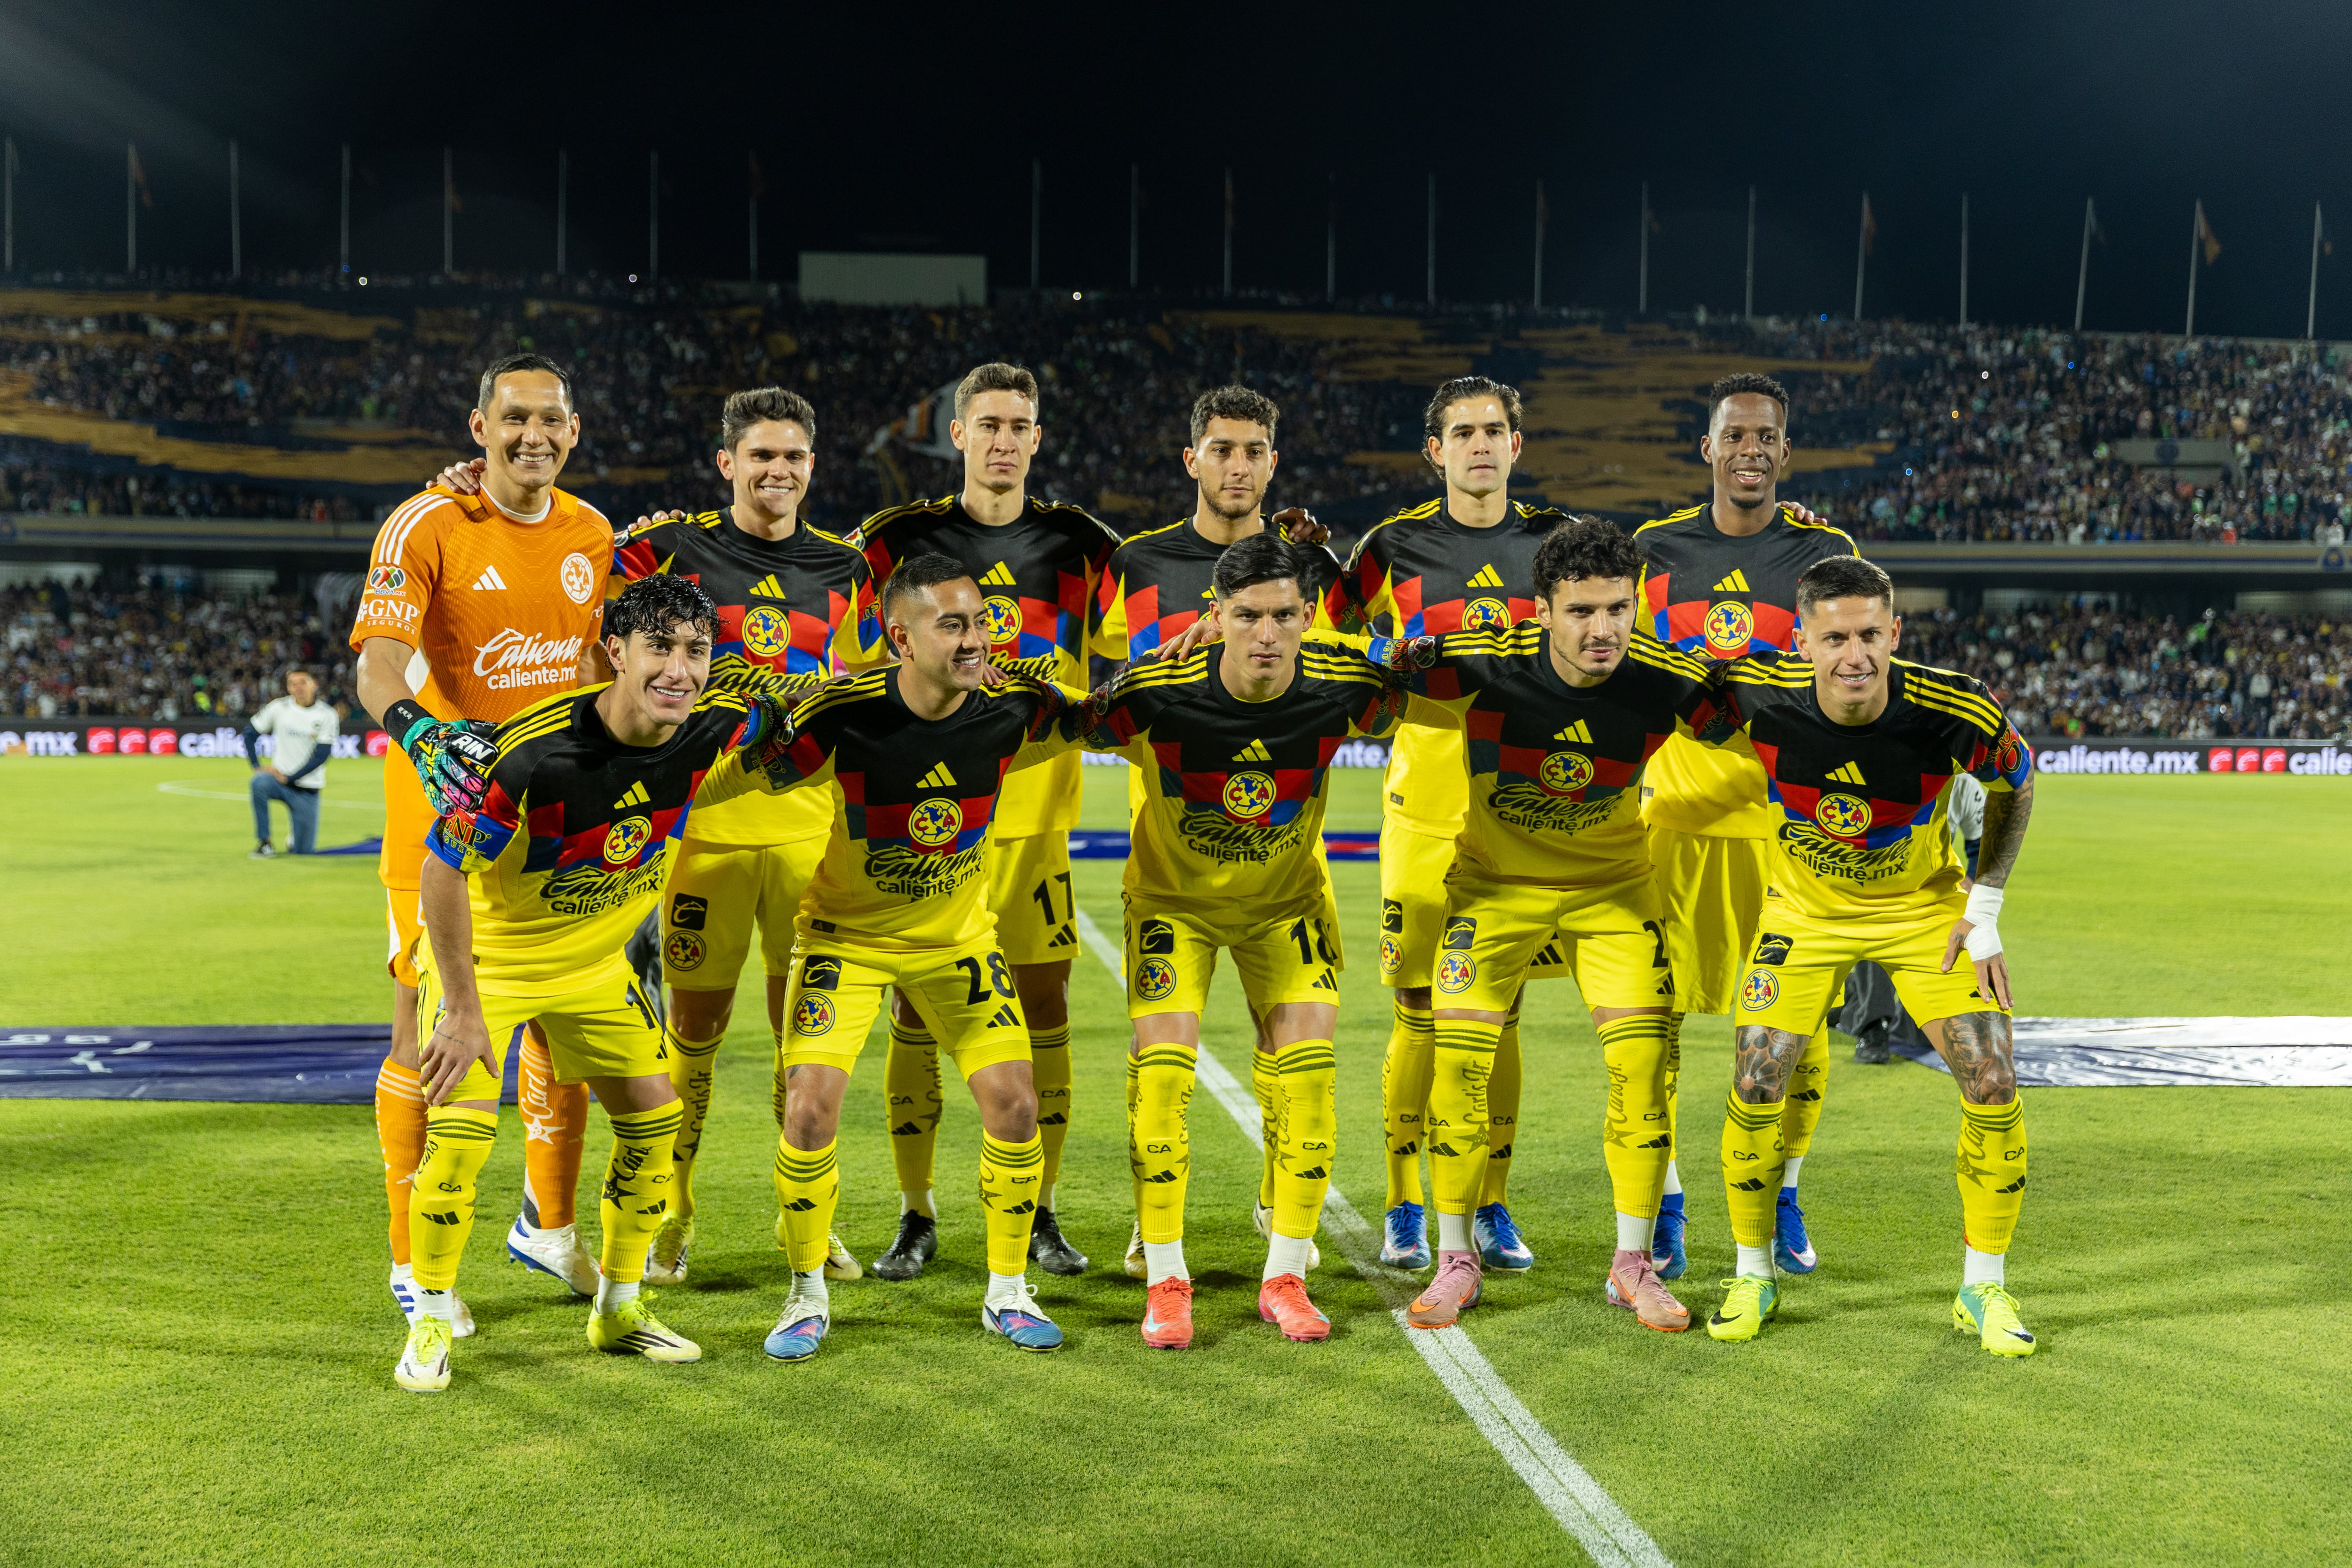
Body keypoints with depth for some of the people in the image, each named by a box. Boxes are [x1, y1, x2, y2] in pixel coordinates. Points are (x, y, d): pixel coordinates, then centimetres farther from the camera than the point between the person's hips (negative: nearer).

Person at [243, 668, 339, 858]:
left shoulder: (326, 715, -5)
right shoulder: (279, 707, -1)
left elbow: (321, 756, -9)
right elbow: (250, 733, 5)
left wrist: (288, 778, -16)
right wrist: (257, 767, -8)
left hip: (308, 788, -1)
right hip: (280, 779, 1)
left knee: (304, 851, -3)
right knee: (260, 782, -36)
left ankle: (294, 833, 35)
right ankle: (263, 843, -23)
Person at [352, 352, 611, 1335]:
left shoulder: (592, 535, 7)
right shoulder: (426, 527, -11)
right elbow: (377, 664, -23)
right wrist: (419, 734, -42)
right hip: (444, 807, -5)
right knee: (429, 1026, -3)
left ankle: (547, 1227, 29)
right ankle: (414, 1263, 10)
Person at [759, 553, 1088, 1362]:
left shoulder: (1012, 712, -16)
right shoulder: (841, 719, -26)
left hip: (958, 933, 3)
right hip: (846, 934, -2)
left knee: (1015, 1104, -5)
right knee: (810, 1106, -13)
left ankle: (1008, 1292, 16)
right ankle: (807, 1297, 10)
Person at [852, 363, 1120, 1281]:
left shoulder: (1079, 545, 8)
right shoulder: (901, 540, 4)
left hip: (1036, 807, 1)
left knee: (1043, 1005, 3)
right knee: (915, 1008, 2)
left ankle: (1040, 1213, 17)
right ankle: (916, 1217, 15)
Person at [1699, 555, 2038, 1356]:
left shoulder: (1957, 713, -28)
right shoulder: (1759, 697, -28)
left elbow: (2014, 786, -5)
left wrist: (1985, 906, -6)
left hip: (1925, 906, 0)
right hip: (1805, 908, 0)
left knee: (1993, 1085, -9)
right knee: (1756, 1086, -9)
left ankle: (1984, 1288, 12)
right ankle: (1754, 1275, 14)